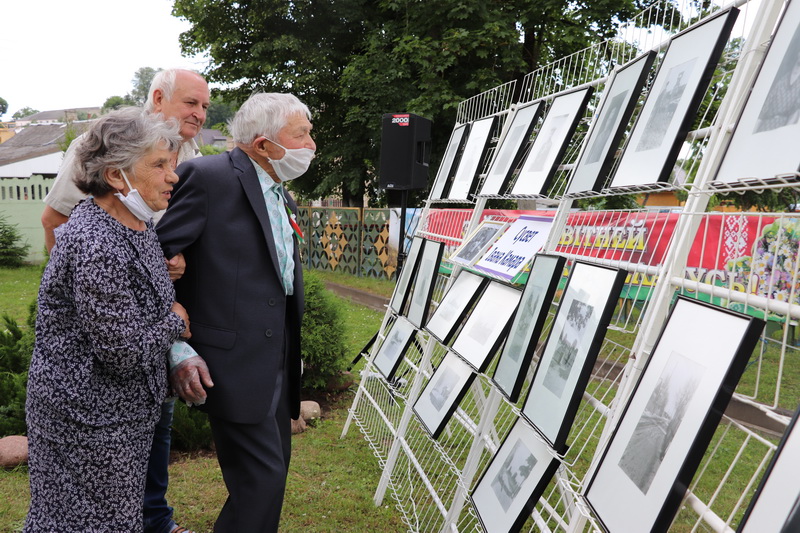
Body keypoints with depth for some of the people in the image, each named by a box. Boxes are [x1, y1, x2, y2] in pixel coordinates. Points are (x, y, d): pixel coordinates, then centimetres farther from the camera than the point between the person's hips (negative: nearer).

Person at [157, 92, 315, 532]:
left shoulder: (281, 197, 14)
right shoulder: (209, 177, -14)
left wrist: (291, 359, 18)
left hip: (278, 364, 9)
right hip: (233, 364, -8)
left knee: (272, 472, 16)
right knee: (261, 479, -6)